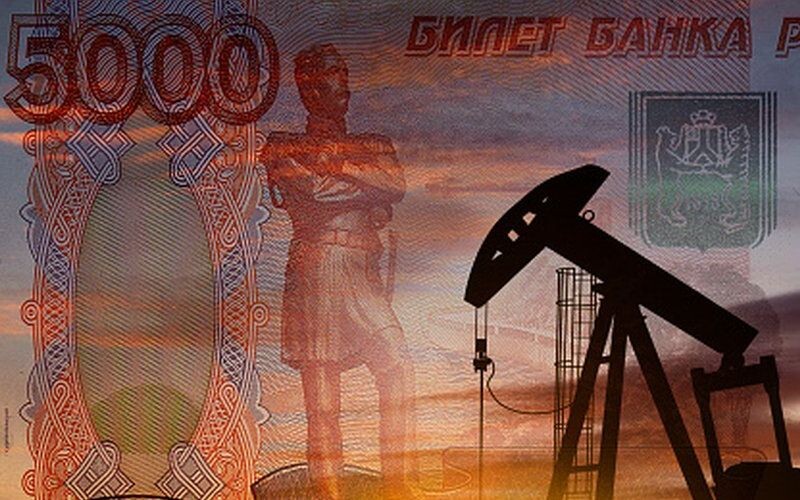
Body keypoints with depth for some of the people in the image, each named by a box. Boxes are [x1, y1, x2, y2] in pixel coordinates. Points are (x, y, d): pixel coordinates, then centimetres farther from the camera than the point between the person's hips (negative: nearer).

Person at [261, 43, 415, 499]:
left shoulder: (372, 146, 22)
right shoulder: (286, 150, 10)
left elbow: (397, 184, 0)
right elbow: (315, 192, -9)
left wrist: (339, 165, -9)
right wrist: (370, 198, 0)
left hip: (364, 277, 4)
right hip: (316, 270, -4)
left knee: (398, 367, -15)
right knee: (321, 395, -4)